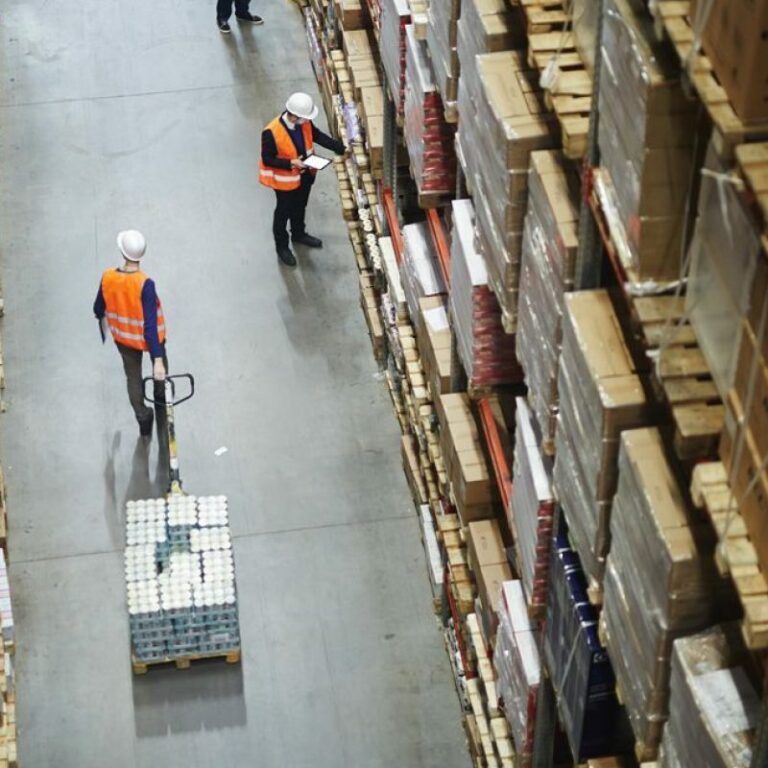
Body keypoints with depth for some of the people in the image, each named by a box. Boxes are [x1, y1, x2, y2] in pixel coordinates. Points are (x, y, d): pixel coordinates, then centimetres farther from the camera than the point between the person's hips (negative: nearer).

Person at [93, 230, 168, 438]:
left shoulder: (108, 278, -22)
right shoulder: (145, 284, -35)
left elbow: (98, 309, -3)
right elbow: (150, 325, -33)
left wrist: (101, 316, 23)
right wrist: (158, 360, -29)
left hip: (123, 336, 2)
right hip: (148, 337, -2)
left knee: (133, 377, 23)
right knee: (160, 361, 32)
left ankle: (143, 419, 32)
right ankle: (160, 394, 55)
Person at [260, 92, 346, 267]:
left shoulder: (304, 122, -17)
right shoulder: (271, 133, -34)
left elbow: (318, 136, 1)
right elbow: (267, 159, -24)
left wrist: (341, 148, -4)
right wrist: (291, 163, -33)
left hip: (305, 174, 6)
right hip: (285, 179, -6)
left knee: (300, 207, 28)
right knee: (284, 212, 16)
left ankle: (298, 234, 54)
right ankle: (282, 246, 38)